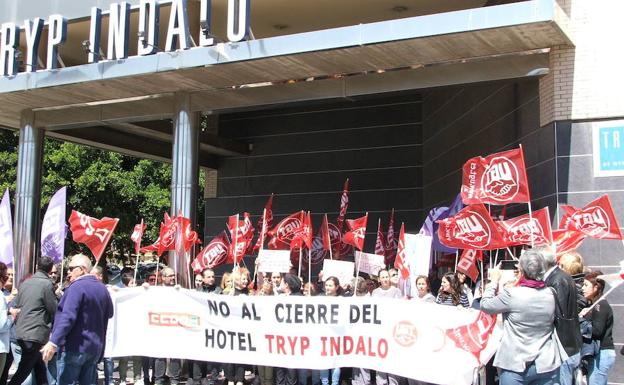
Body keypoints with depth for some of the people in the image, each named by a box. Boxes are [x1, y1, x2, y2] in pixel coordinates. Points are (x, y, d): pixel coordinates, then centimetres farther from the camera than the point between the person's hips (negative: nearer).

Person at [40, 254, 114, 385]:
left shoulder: (77, 286, -14)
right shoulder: (102, 288, 12)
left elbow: (67, 317, -25)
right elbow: (109, 313, 27)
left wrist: (53, 342, -30)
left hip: (75, 346, -8)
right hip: (95, 347, 8)